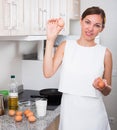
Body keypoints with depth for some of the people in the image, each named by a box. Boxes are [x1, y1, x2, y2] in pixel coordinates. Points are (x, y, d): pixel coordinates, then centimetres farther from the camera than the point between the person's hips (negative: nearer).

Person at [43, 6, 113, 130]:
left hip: (93, 113, 0)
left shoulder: (105, 53, -3)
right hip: (69, 111, 0)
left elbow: (107, 91, 5)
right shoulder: (66, 46, -2)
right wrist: (50, 39, -18)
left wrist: (103, 87, -18)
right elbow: (48, 73, -15)